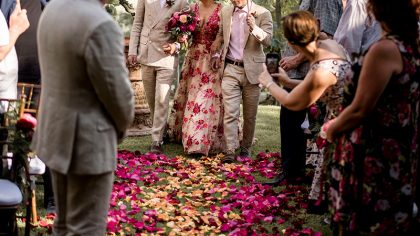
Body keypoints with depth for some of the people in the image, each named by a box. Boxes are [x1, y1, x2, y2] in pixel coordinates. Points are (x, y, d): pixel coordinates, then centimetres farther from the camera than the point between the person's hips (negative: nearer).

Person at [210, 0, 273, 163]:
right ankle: (230, 151, -8)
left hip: (252, 70, -2)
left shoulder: (262, 14, -4)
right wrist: (216, 54, 10)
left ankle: (246, 148, 22)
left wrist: (254, 28, -31)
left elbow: (268, 40, -14)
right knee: (230, 113, -8)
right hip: (231, 69, 2)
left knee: (250, 115, 7)